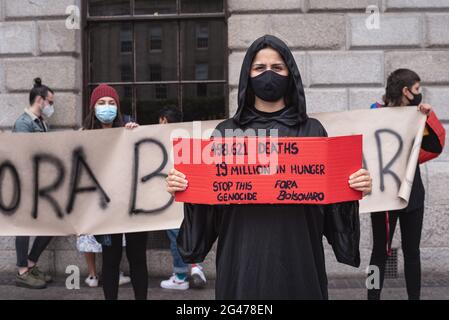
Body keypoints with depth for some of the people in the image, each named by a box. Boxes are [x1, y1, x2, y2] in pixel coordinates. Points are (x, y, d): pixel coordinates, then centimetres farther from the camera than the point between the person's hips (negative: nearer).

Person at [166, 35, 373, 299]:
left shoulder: (312, 130, 4)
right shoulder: (226, 132, 5)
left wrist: (355, 189, -12)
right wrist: (184, 188, -12)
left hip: (297, 259, 0)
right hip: (243, 260, 0)